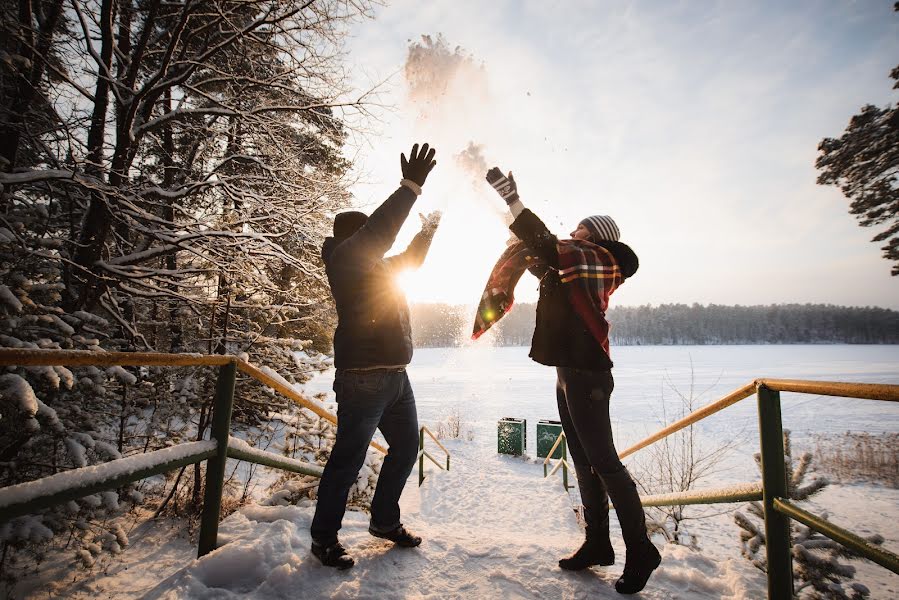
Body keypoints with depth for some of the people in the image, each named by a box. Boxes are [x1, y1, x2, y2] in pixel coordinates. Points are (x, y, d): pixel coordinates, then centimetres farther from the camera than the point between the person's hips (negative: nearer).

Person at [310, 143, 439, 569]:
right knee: (348, 458, -1)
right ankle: (324, 537, 18)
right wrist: (411, 186, -24)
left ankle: (385, 521, 33)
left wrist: (428, 229, 39)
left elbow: (409, 260, 37)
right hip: (363, 378, -10)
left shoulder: (377, 264, 19)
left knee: (406, 447, 17)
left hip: (395, 375, 10)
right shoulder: (345, 257, -7)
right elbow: (379, 229, -23)